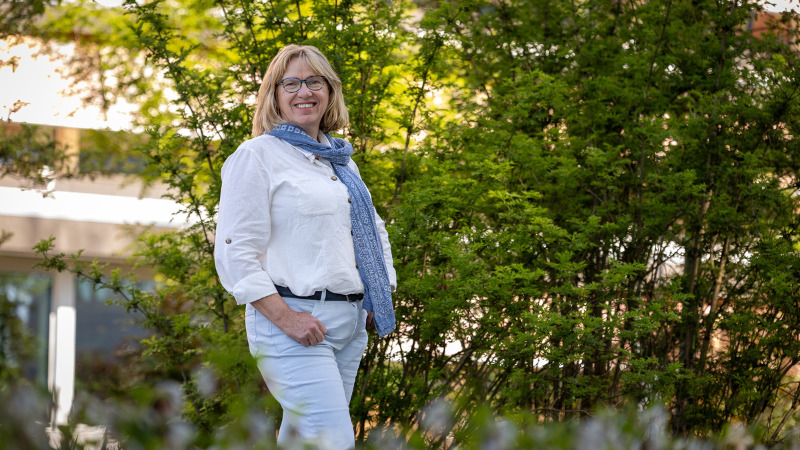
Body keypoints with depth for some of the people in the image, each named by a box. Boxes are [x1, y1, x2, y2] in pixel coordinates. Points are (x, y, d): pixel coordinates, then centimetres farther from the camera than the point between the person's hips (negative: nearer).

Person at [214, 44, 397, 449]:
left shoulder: (341, 159, 18)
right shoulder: (258, 154, -4)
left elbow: (373, 229, 31)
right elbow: (235, 252, -11)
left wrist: (383, 294, 15)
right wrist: (285, 318, -17)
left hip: (351, 321, 7)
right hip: (292, 318, -7)